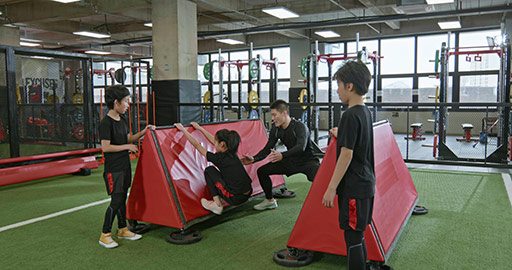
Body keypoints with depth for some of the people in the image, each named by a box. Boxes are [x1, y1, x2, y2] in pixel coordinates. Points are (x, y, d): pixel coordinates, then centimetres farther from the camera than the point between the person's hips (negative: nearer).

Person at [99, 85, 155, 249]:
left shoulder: (122, 120, 11)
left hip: (124, 165, 8)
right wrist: (127, 147, -15)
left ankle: (122, 229, 27)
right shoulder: (106, 123, -16)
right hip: (113, 168, -8)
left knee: (123, 198, 15)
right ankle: (105, 235, 5)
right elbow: (105, 147, -21)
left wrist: (142, 133, 7)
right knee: (116, 200, -7)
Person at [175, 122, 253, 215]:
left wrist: (183, 129, 6)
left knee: (209, 170, 5)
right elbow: (213, 140, 22)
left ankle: (217, 205, 8)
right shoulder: (232, 154, 7)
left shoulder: (219, 158, -14)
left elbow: (197, 145, -3)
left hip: (235, 198, -8)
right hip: (247, 196, 8)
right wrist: (200, 128, 31)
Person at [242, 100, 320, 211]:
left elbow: (301, 147, -40)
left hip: (307, 161, -6)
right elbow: (267, 149, 3)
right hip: (291, 161, 7)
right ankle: (270, 201, 18)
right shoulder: (275, 129, -3)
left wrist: (282, 155, -56)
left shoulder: (299, 127, -24)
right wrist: (254, 159, -14)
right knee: (262, 171, 0)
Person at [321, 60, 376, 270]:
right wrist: (341, 134, 30)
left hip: (353, 187, -9)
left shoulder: (350, 115, -17)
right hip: (366, 183, 9)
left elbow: (346, 154, -20)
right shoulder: (365, 112, 11)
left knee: (353, 237, -2)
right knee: (357, 236, 18)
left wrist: (332, 188, -18)